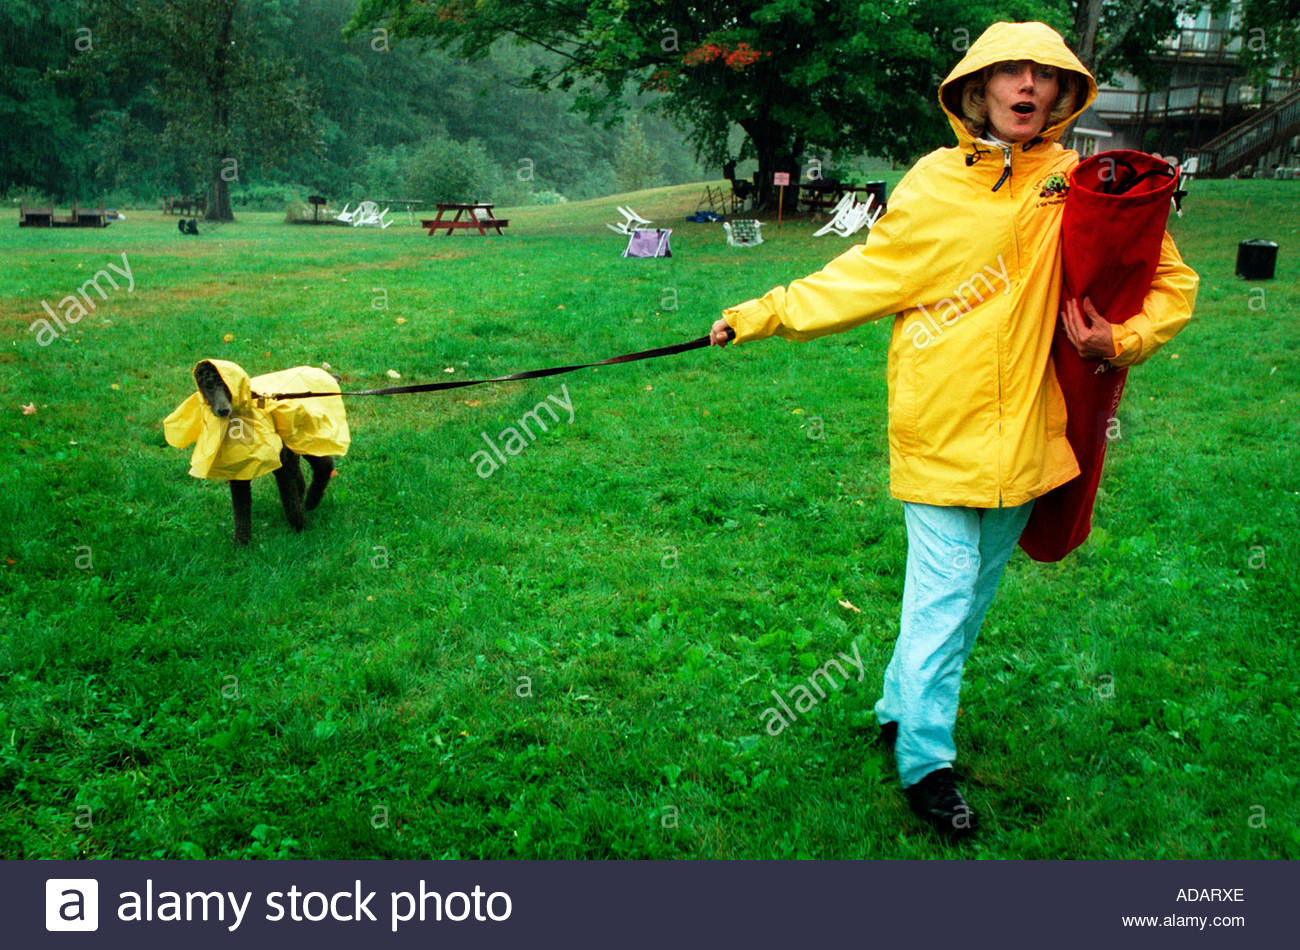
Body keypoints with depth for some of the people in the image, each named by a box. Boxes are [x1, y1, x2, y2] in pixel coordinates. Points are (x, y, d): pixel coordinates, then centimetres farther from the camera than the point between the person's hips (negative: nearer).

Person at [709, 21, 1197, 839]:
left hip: (1024, 431, 3)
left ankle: (903, 708, 32)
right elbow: (859, 281, 7)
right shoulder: (934, 185, -1)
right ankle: (925, 762, 11)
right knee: (943, 591, -1)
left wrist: (1122, 340, -9)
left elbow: (1172, 284, 9)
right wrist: (762, 315, 4)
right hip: (943, 429, -2)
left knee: (975, 588, 13)